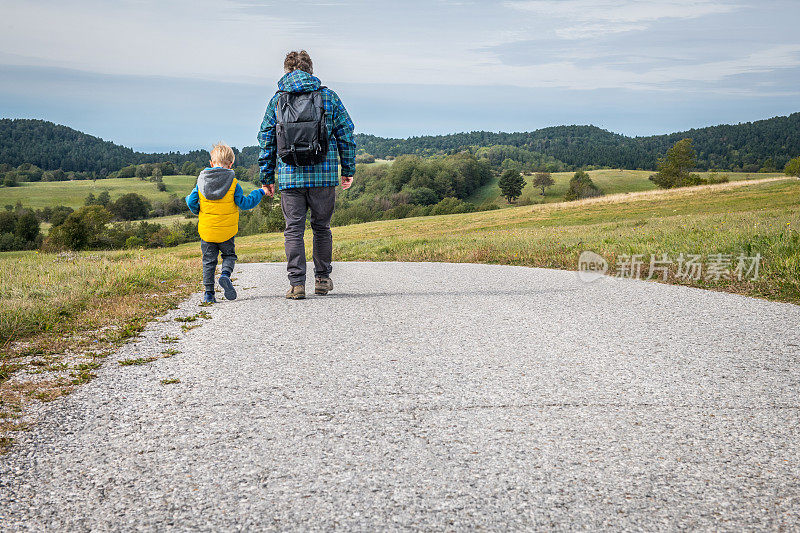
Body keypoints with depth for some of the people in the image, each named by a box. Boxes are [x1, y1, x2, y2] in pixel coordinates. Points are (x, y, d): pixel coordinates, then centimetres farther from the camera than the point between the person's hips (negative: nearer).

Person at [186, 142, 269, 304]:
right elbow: (244, 203, -9)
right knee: (229, 255, 17)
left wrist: (198, 211, 23)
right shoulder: (233, 183, -10)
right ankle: (225, 274, -12)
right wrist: (260, 193, 4)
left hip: (207, 231, 2)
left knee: (209, 260, 11)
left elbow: (191, 201, 2)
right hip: (226, 231, -2)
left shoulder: (201, 181, -1)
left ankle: (209, 293, 7)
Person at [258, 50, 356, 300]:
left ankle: (297, 283, -3)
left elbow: (266, 141, 6)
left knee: (293, 229, 3)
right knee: (321, 227, 14)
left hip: (290, 176, 0)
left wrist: (267, 177, 11)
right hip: (324, 175, 0)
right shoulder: (329, 97, 5)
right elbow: (346, 135, 5)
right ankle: (322, 279, 22)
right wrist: (348, 170, 12)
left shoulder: (277, 101, 6)